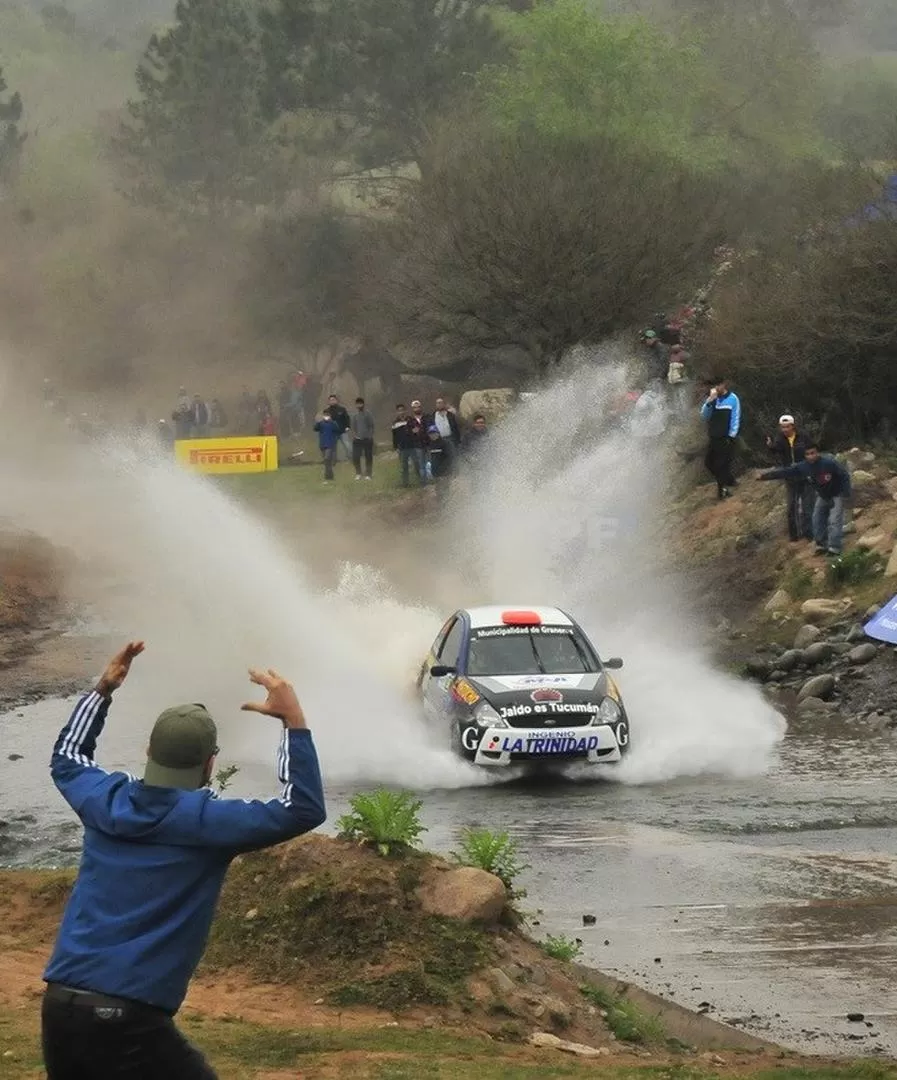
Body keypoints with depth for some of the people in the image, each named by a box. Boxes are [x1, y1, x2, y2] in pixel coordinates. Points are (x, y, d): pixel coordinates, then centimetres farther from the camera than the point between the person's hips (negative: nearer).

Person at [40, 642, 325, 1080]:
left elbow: (66, 759, 34)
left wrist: (102, 690, 35)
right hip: (129, 1021, -6)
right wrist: (294, 720, -7)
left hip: (59, 1006, 6)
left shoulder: (105, 801, 10)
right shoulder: (205, 821, -7)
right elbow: (304, 810, -9)